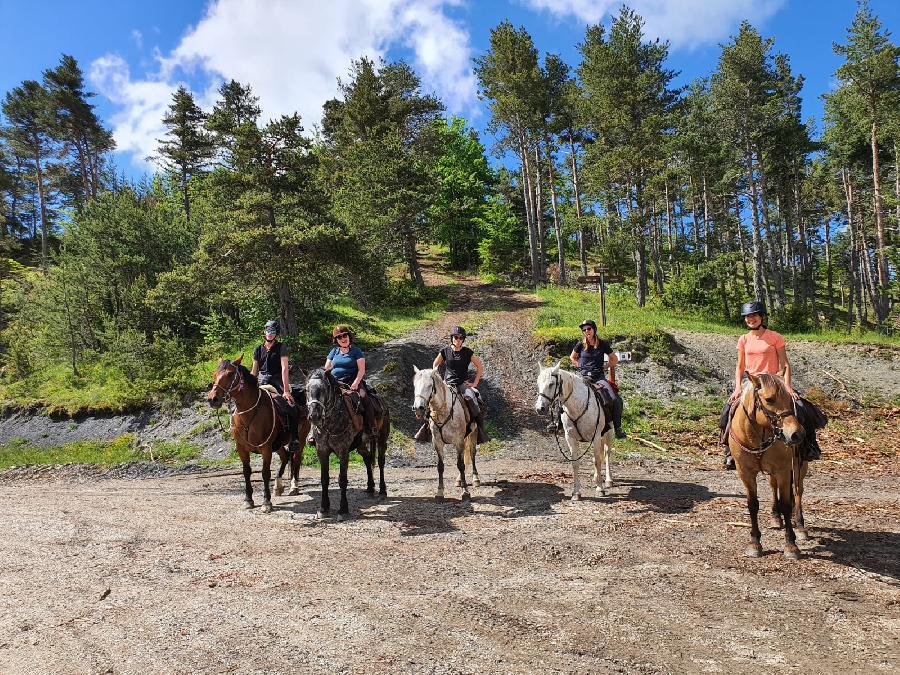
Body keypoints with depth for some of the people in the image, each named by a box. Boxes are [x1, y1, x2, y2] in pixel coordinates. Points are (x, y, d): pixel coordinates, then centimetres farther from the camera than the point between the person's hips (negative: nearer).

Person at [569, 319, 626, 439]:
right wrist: (580, 367, 9)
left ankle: (617, 427, 3)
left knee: (616, 400, -17)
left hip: (599, 377, 0)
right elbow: (572, 357, 22)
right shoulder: (580, 344, 4)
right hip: (583, 376, 0)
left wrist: (606, 367, 8)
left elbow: (614, 359, 17)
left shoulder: (603, 344, 4)